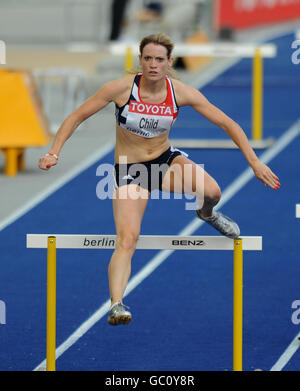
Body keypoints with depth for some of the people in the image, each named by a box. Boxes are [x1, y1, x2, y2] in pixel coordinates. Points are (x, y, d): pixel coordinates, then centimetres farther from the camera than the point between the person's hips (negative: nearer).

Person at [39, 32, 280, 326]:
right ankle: (116, 305, -27)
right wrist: (54, 152, -22)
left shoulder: (181, 93, -12)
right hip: (129, 169, -2)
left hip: (166, 159, 2)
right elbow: (75, 118, -10)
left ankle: (207, 214, 12)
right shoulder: (122, 88, -18)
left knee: (211, 191, -26)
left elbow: (227, 124, -6)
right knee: (127, 239, -22)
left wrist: (254, 162, -12)